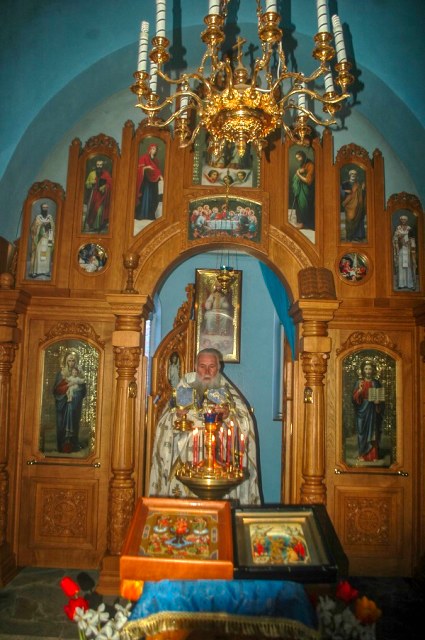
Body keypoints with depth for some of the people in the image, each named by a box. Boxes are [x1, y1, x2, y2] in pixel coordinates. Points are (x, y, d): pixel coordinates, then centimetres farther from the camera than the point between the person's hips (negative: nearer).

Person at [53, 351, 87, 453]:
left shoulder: (78, 373, 9)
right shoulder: (61, 373, 1)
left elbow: (84, 389, 6)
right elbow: (56, 389, -6)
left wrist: (77, 379, -9)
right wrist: (68, 385, -16)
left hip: (75, 404, 2)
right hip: (63, 404, -2)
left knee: (73, 424, 1)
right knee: (63, 425, -5)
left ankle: (73, 446, 7)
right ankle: (63, 447, -1)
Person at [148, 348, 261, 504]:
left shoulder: (227, 392, 5)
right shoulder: (185, 388, 6)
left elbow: (244, 425, -2)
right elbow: (166, 425, 2)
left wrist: (228, 414, -19)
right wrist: (177, 414, -17)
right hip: (187, 461, 0)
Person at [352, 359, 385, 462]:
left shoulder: (376, 383, 5)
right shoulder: (359, 382, 0)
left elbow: (381, 397, 9)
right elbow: (355, 398, -6)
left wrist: (378, 401, -12)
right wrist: (360, 390, -24)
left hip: (373, 411, 1)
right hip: (362, 411, -1)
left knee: (373, 433, 4)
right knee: (363, 432, 0)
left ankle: (373, 455, 11)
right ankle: (362, 455, 8)